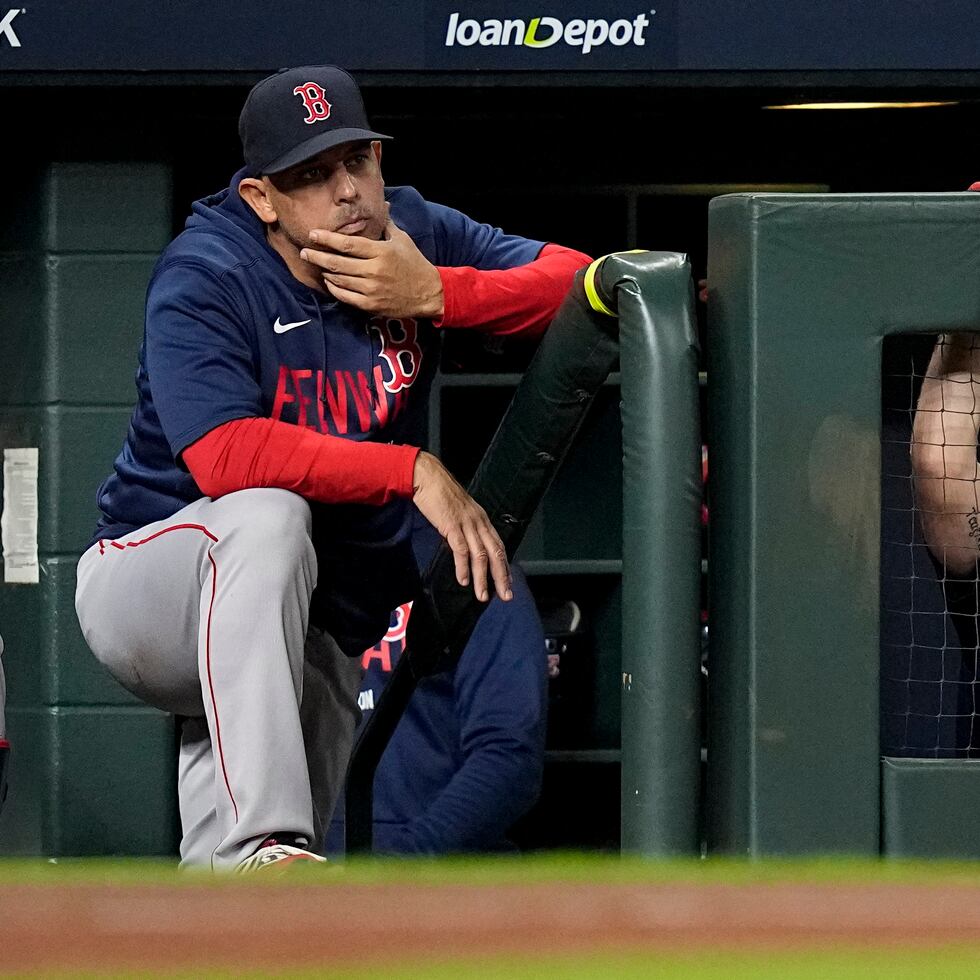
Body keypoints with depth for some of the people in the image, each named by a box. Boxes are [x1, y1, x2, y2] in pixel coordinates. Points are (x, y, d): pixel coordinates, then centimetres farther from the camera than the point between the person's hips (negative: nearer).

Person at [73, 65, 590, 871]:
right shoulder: (204, 280, -18)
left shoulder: (412, 236, -2)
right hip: (149, 595, -6)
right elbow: (223, 455, -33)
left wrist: (436, 295, -22)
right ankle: (260, 847, -45)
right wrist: (417, 472, -35)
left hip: (317, 638, 6)